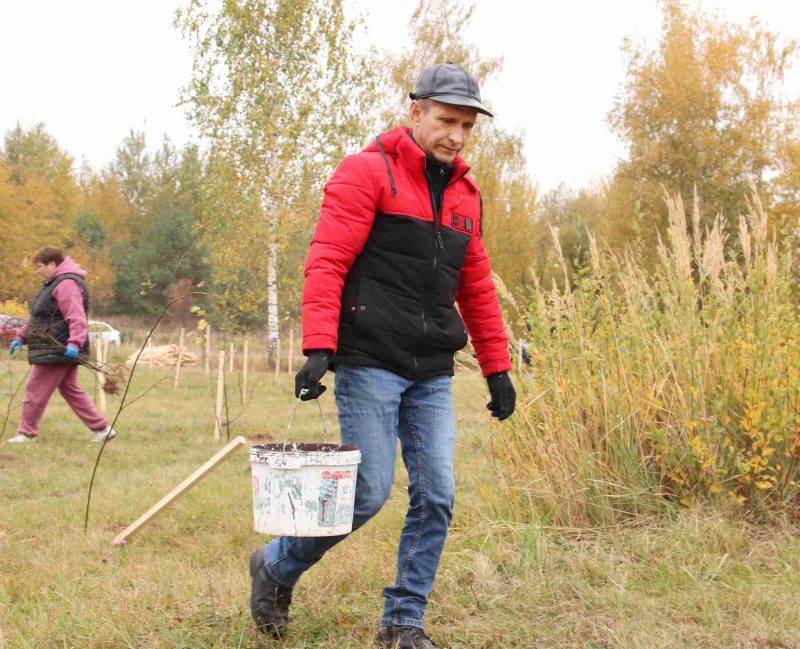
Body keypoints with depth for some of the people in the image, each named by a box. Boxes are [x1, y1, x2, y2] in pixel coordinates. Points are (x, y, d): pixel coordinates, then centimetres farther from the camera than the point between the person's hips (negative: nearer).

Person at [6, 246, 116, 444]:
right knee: (71, 391, 13)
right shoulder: (53, 284, 18)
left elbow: (76, 317, -27)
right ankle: (102, 428, 14)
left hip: (57, 351, -11)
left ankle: (26, 433, 8)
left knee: (35, 391, -2)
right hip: (59, 351, 11)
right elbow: (38, 317, 26)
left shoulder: (66, 284, -16)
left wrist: (74, 343, -38)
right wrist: (21, 337, 21)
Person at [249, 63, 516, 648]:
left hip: (432, 374, 7)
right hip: (369, 364, -6)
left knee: (437, 497, 1)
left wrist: (497, 367, 18)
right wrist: (318, 347, -23)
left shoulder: (465, 194, 16)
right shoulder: (368, 172, -4)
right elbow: (327, 262, -13)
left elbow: (477, 287, 21)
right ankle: (276, 566, 20)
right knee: (369, 492, -6)